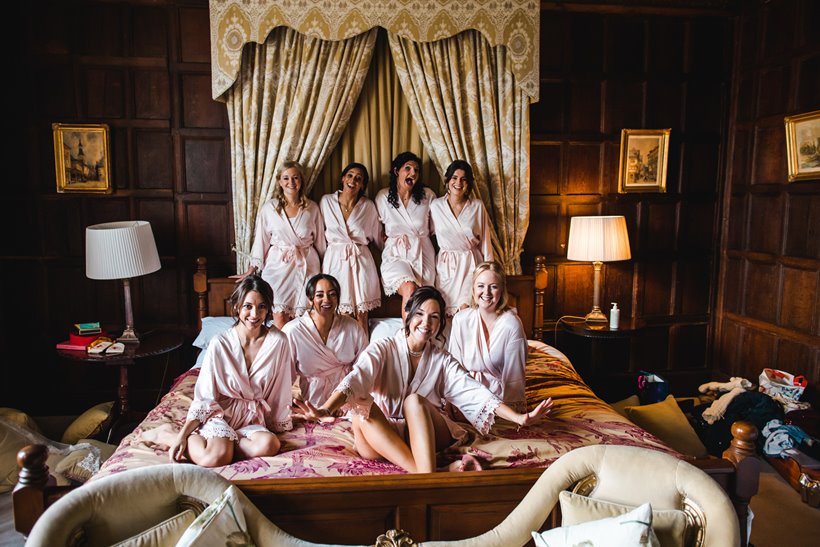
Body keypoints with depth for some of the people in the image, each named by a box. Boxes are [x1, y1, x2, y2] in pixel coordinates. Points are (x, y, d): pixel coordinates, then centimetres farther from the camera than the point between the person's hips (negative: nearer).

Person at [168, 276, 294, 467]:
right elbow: (204, 397, -4)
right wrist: (181, 436, -10)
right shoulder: (220, 344, -8)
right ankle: (191, 440, 0)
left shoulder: (278, 341, -7)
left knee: (269, 445, -32)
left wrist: (278, 423, 6)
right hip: (219, 414, -2)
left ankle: (220, 442, -9)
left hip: (252, 419, 2)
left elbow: (280, 391, 1)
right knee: (215, 458, -32)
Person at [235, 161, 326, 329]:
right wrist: (251, 270, 8)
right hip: (278, 265, -1)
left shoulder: (312, 208, 3)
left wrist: (324, 269, 14)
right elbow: (261, 240, 6)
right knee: (279, 318, -6)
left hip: (306, 266, 1)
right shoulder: (269, 208, 0)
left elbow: (320, 241, 11)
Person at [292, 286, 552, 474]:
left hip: (427, 434, 1)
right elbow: (357, 377, -22)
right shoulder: (383, 348, -3)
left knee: (414, 400, -29)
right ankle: (432, 471, -41)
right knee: (362, 408, -31)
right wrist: (325, 410, -41)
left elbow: (473, 391, -8)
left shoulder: (442, 360, 4)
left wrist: (519, 418, -23)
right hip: (383, 438, 0)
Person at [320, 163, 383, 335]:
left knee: (361, 314, 0)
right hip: (335, 260, 0)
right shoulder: (326, 201, 3)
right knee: (342, 315, -1)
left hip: (361, 261, 0)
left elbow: (378, 237, 15)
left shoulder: (368, 206, 3)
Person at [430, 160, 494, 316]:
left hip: (471, 263, 0)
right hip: (445, 264, 1)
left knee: (466, 308, -17)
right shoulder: (436, 206, 1)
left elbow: (485, 240, 5)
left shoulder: (477, 206, 0)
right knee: (445, 311, -11)